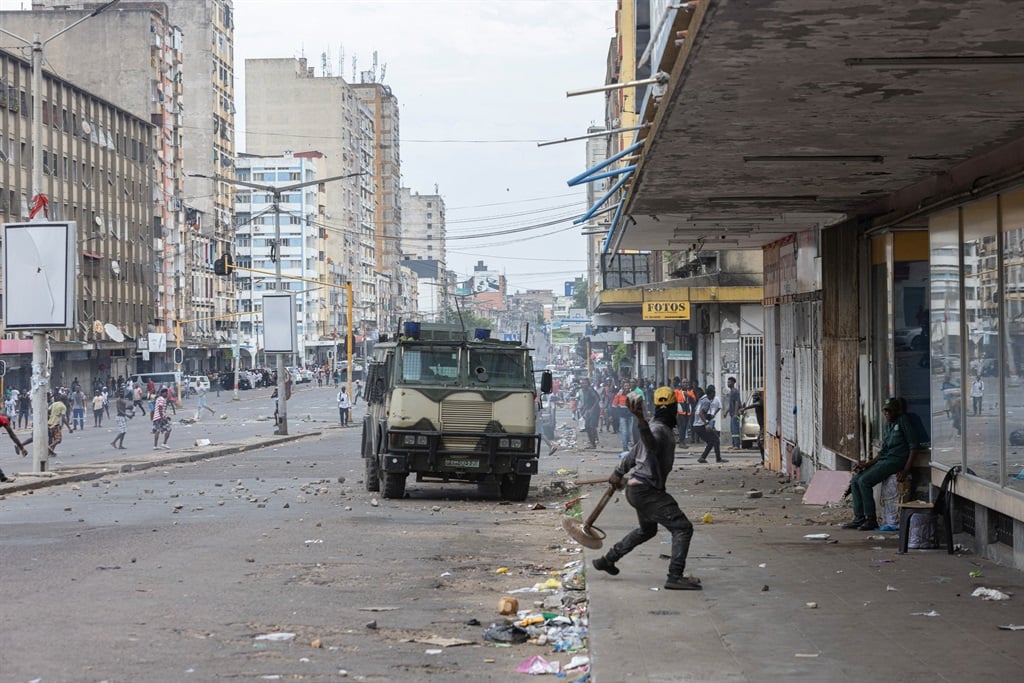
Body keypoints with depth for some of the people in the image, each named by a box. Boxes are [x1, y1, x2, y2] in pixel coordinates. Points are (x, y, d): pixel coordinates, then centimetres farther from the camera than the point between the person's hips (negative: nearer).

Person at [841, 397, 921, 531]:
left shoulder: (903, 421, -7)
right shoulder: (888, 425, 19)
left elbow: (914, 445, -13)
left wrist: (906, 470, -20)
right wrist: (866, 464, 7)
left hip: (897, 460, -9)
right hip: (884, 460, 9)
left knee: (864, 481, -21)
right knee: (855, 480, 0)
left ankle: (871, 520, -16)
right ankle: (859, 518, -1)